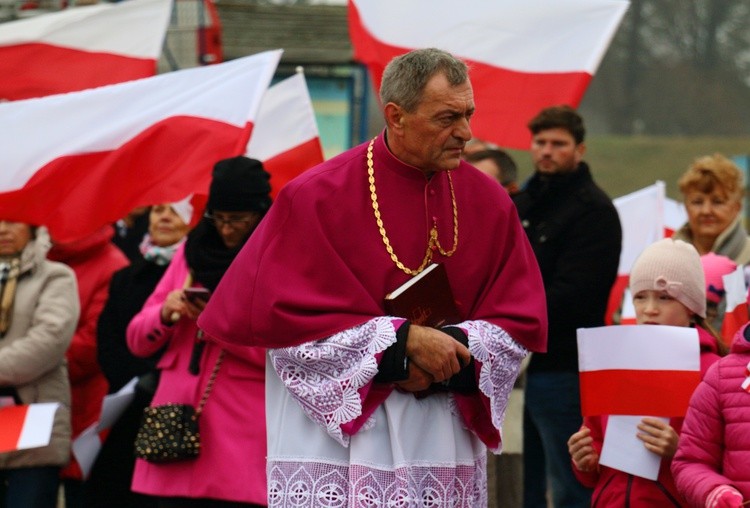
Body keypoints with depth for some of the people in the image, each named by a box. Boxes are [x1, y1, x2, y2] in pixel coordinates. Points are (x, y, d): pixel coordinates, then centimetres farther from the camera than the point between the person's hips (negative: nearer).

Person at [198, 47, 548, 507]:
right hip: (336, 431, -3)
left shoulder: (489, 204, 4)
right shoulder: (319, 197, -7)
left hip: (447, 432, 4)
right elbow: (284, 313, -11)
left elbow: (521, 322, 6)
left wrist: (449, 349, -13)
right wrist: (403, 340, -15)